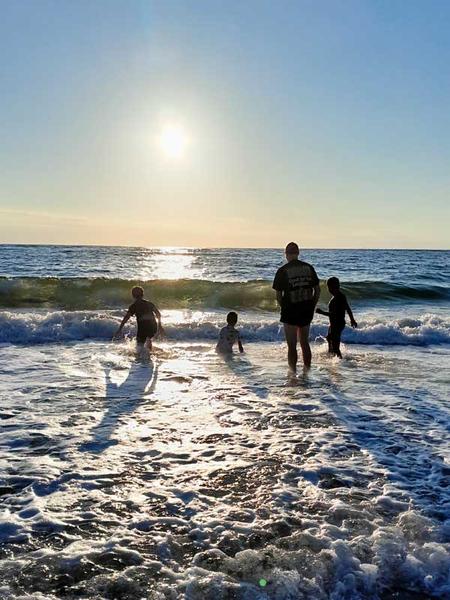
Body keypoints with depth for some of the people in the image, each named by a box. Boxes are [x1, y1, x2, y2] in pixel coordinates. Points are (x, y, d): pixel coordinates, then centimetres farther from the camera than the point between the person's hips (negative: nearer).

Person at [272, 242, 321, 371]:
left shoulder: (282, 270, -8)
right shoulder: (309, 268, 3)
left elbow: (278, 295, -6)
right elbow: (317, 290, 6)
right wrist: (311, 307, 16)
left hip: (290, 311, -4)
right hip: (307, 311, 4)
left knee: (292, 346, 5)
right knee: (305, 343, 18)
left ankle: (293, 372, 9)